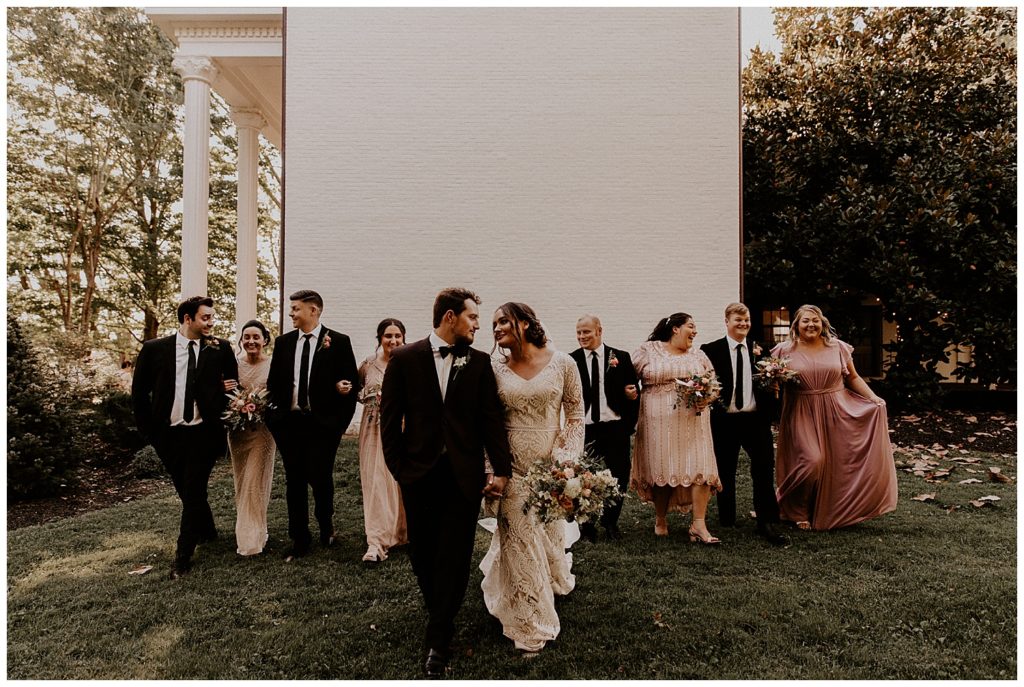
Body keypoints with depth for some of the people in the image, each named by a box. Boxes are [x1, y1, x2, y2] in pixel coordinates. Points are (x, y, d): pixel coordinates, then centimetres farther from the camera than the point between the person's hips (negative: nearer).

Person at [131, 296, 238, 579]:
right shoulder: (154, 349, -3)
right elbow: (139, 392, 5)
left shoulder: (219, 348, -3)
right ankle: (207, 531, 41)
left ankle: (183, 555, 11)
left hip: (204, 432, -2)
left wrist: (223, 419, 3)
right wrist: (149, 429, 3)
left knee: (193, 491, -2)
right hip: (168, 434, 2)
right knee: (187, 490, 17)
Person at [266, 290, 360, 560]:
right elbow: (274, 381, 13)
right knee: (294, 482, 9)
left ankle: (326, 524, 26)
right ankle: (299, 540, 22)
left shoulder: (338, 342, -2)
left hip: (323, 423, -4)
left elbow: (352, 381, -1)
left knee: (320, 478, -4)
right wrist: (273, 416, 1)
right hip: (289, 422, 4)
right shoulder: (283, 342, 10)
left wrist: (342, 421, -11)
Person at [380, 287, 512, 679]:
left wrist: (501, 469, -4)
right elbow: (390, 418, 1)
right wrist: (398, 468, -2)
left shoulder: (479, 362, 2)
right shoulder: (404, 359, -1)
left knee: (454, 557, 2)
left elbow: (491, 418, 1)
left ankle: (438, 643, 15)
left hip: (464, 474, 0)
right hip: (419, 473, 0)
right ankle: (441, 617, 38)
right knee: (423, 555, 14)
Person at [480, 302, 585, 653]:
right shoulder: (496, 368, -1)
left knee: (551, 529, 14)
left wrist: (570, 462, -10)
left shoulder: (562, 363, -5)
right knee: (520, 538, 5)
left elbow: (576, 416, -1)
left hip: (551, 462, 0)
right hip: (511, 464, 0)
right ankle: (531, 626, 23)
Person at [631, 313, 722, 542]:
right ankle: (660, 518, 25)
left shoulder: (698, 356, 12)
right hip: (659, 422, -2)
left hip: (693, 422, 3)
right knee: (661, 470, 6)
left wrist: (707, 398, -9)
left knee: (700, 469, -6)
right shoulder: (648, 351, 3)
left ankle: (699, 525, 2)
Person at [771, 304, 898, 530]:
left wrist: (874, 399, -1)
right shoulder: (785, 350, 0)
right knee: (812, 461, -14)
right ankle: (798, 511, 8)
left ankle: (834, 513, 25)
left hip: (838, 413, 3)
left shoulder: (838, 347, 5)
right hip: (803, 416, -3)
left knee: (838, 465, 6)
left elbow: (853, 378, 11)